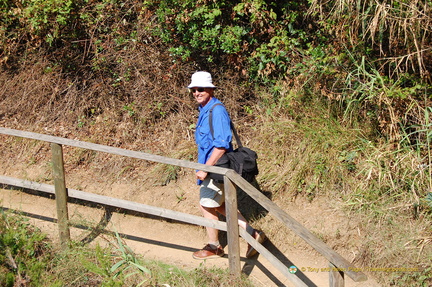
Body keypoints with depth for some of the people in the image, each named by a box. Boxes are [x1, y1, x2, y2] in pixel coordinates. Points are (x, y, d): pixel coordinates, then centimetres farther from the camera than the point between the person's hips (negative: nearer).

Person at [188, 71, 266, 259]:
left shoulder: (217, 111, -22)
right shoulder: (204, 110, 10)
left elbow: (222, 145, -27)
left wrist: (205, 169, -25)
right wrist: (203, 167, 23)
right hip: (210, 166, 10)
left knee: (207, 206, 4)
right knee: (219, 205, 17)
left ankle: (213, 247, 20)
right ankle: (252, 233, 20)